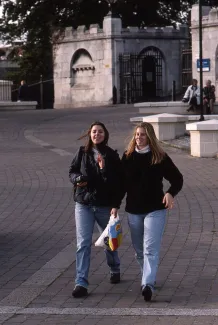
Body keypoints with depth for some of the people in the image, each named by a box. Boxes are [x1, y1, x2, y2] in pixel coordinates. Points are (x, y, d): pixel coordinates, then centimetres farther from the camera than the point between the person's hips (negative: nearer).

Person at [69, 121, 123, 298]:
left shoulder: (112, 156, -3)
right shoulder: (82, 153, 2)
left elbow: (118, 183, -6)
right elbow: (72, 172, 8)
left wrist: (115, 205, -15)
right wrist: (77, 178, -11)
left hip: (105, 205, -1)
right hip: (83, 204, 1)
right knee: (83, 244, -7)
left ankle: (115, 270, 41)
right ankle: (81, 283, -8)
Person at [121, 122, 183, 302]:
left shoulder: (160, 157, -5)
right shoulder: (128, 157, 3)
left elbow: (178, 178, 2)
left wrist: (170, 193, -17)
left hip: (155, 209, -4)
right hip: (133, 210, 4)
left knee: (151, 249, -14)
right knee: (139, 250, 14)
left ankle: (148, 284, -23)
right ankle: (149, 279, 31)